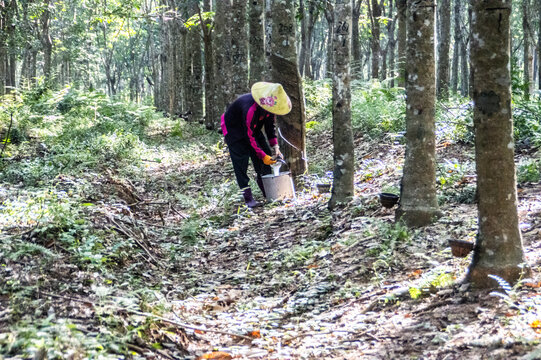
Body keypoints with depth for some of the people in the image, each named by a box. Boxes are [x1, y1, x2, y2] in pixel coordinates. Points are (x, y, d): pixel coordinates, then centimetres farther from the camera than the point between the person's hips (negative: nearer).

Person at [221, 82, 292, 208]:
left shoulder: (270, 107, -18)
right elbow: (249, 136, -34)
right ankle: (247, 196, -14)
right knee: (241, 160, -15)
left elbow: (271, 126, -2)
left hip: (253, 127, 8)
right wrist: (263, 156, -29)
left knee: (265, 151, 2)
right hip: (233, 128, -7)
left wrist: (275, 147, -10)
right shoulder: (250, 109, -41)